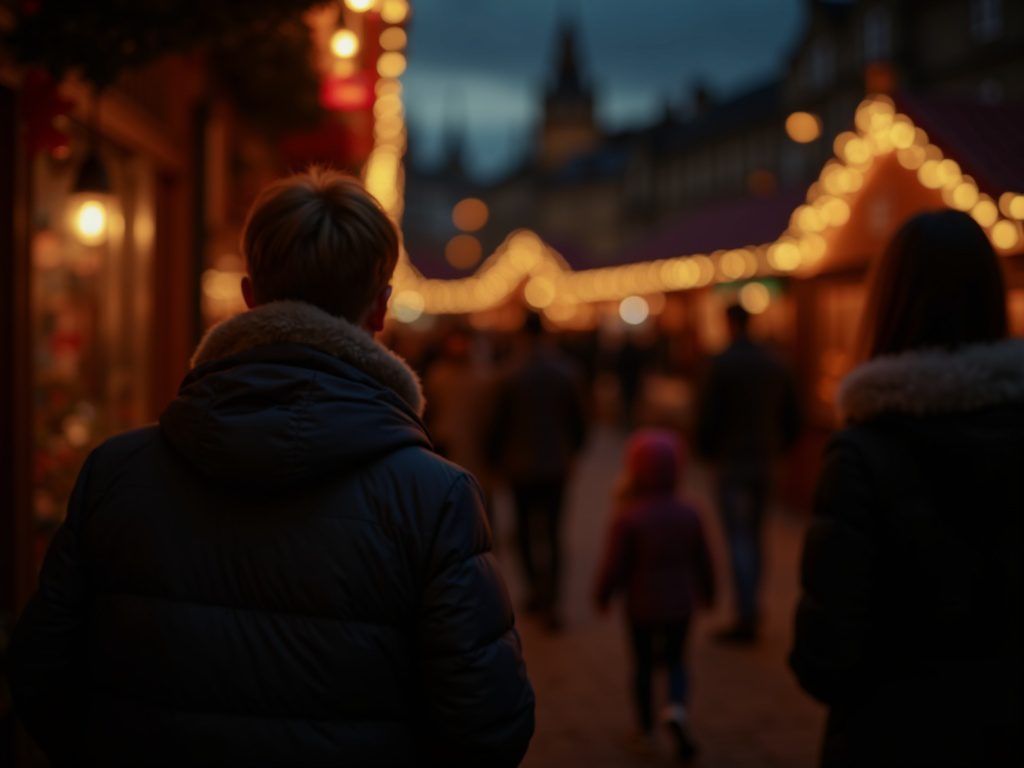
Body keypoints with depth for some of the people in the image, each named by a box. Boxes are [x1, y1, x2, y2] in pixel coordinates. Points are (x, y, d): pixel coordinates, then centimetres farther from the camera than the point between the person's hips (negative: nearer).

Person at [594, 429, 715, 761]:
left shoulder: (627, 516, -20)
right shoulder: (688, 514, -7)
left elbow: (613, 566, -16)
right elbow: (703, 561, 4)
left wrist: (601, 596, 2)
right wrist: (706, 593, 21)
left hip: (641, 607, -2)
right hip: (680, 605, 2)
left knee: (643, 663, 16)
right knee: (675, 660, 18)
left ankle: (645, 726, 27)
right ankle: (676, 708, -8)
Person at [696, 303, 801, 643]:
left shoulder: (723, 363, -12)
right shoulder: (776, 364, 5)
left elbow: (709, 415, -12)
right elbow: (792, 420, 7)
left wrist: (706, 450, 4)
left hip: (732, 462, -6)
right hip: (766, 462, 6)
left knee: (738, 540, -5)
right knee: (754, 536, 17)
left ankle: (746, 618, -7)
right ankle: (750, 607, 23)